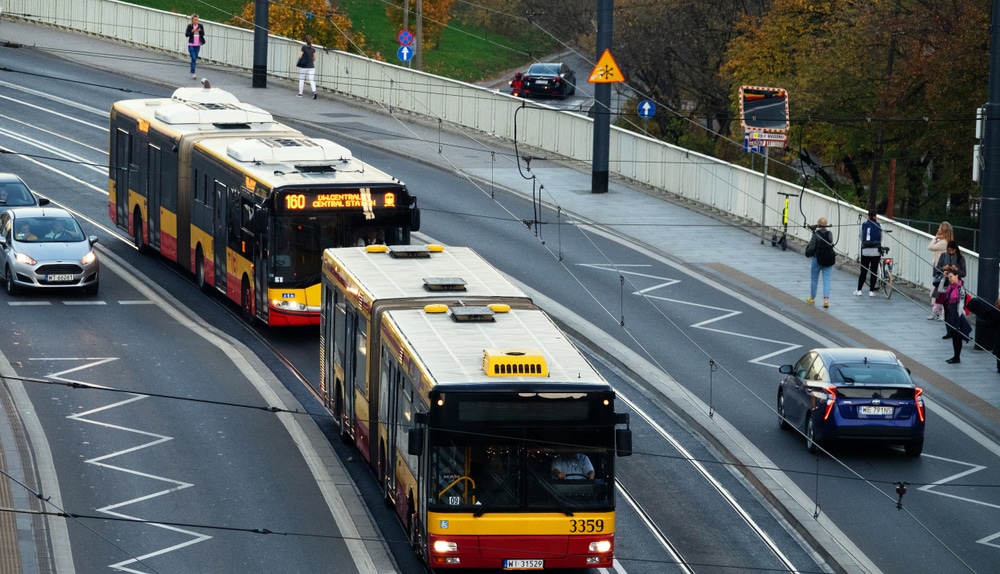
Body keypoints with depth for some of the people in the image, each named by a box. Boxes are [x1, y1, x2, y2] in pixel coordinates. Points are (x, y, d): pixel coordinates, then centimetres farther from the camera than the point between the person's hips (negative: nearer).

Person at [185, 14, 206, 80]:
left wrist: (200, 31, -18)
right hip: (191, 45, -4)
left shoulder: (200, 26, 1)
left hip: (198, 45, 4)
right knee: (193, 58, -13)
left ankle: (191, 72, 25)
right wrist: (192, 31, -22)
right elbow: (186, 34, -7)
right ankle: (193, 73, -13)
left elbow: (203, 34, 2)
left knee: (195, 58, 11)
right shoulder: (190, 26, -7)